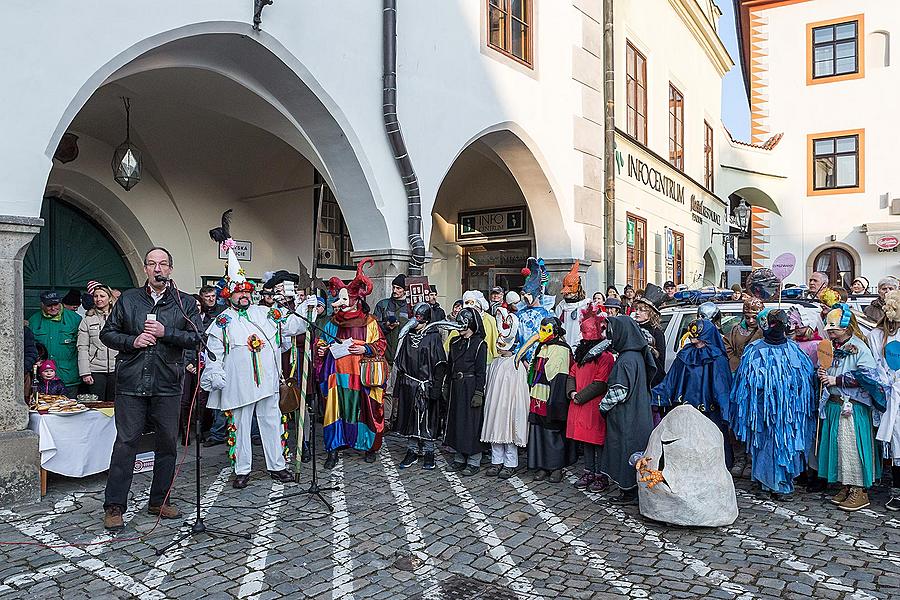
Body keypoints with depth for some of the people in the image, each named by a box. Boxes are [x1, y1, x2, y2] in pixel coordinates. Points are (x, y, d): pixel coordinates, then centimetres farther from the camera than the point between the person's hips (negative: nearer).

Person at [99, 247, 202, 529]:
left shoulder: (185, 303, 7)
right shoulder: (128, 299, 9)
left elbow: (196, 337, -3)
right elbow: (107, 333, 10)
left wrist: (165, 332, -14)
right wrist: (132, 341, -7)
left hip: (168, 385, 1)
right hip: (131, 383, -1)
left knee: (167, 443, 8)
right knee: (125, 442, 0)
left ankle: (159, 501, 23)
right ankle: (114, 506, 11)